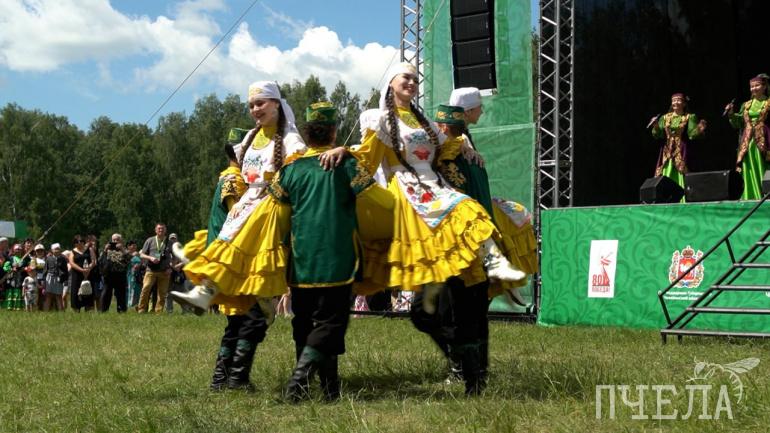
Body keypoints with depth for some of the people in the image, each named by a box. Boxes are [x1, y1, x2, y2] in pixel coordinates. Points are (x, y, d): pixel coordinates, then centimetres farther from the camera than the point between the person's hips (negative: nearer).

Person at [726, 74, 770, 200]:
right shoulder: (746, 105, 16)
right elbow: (738, 124, 13)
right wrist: (731, 114, -3)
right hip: (748, 143, 4)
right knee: (750, 174, 3)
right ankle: (751, 198, 4)